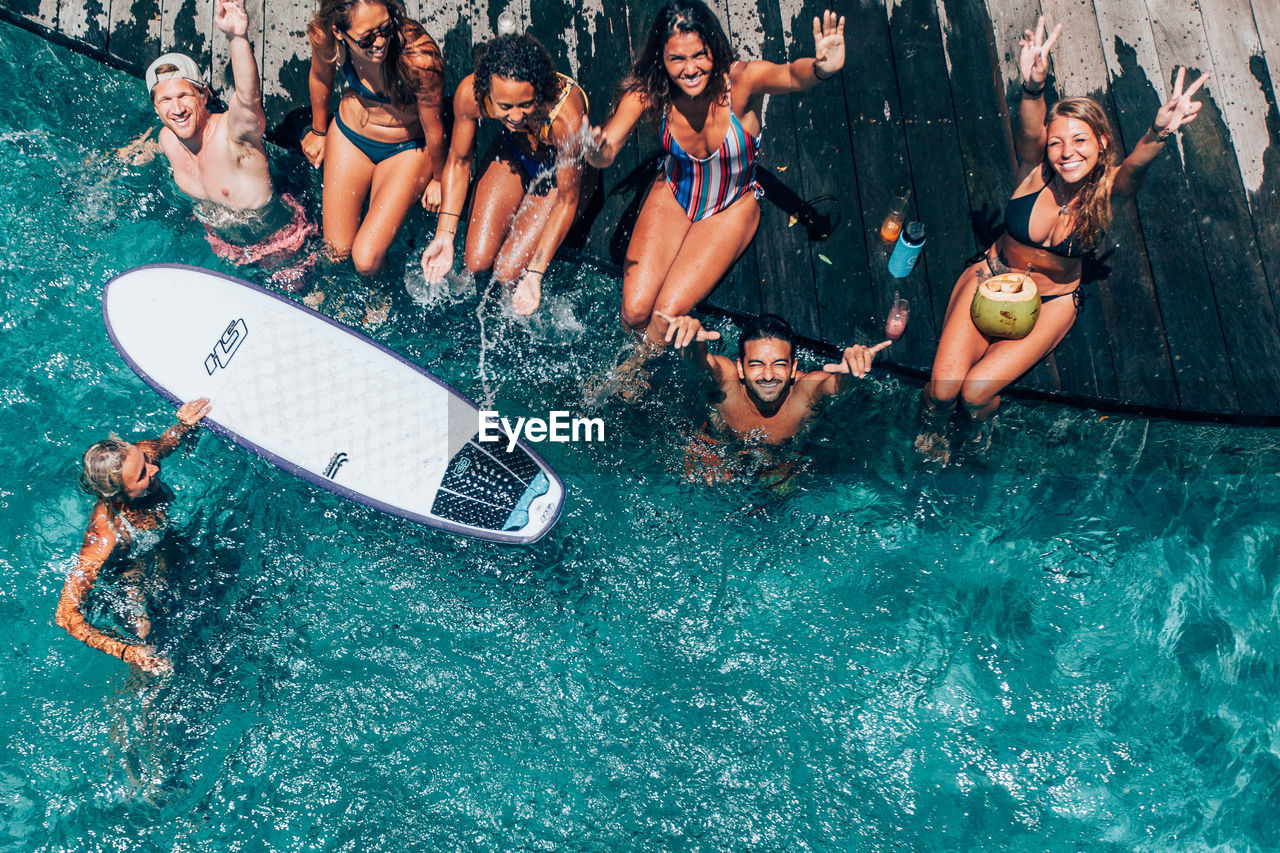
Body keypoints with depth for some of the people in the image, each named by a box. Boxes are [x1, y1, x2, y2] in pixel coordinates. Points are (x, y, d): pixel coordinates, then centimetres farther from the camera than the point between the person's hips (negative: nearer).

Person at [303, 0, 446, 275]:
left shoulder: (420, 58, -38)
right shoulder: (324, 36, -26)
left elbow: (433, 129, -19)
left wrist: (439, 179, -2)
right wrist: (318, 131, 17)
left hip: (406, 149, -3)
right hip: (349, 135, 3)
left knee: (366, 260, -13)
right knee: (337, 250, 5)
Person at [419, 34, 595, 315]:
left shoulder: (567, 116, -42)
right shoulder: (470, 93, -32)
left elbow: (567, 199, -26)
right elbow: (458, 161, -12)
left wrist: (535, 273, -28)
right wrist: (445, 235, -17)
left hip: (560, 169, -3)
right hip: (512, 153, 3)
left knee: (508, 273, -11)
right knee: (477, 260, -7)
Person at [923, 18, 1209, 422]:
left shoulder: (1107, 187, -19)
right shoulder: (1035, 171, -20)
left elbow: (1136, 165, -42)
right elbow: (1030, 132, -42)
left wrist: (1159, 132, -65)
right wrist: (1033, 88, -65)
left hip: (1053, 302, 0)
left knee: (976, 391, -18)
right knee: (943, 387, -15)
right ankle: (930, 427, 21)